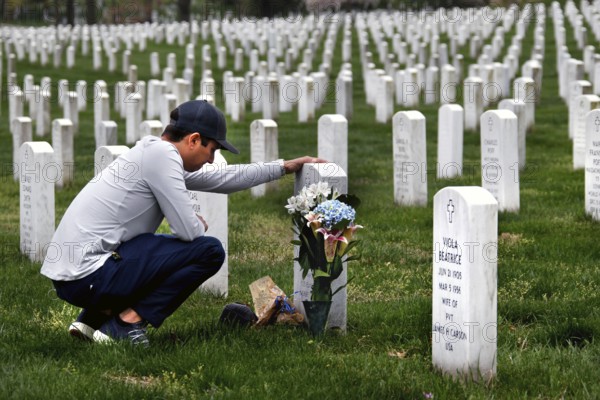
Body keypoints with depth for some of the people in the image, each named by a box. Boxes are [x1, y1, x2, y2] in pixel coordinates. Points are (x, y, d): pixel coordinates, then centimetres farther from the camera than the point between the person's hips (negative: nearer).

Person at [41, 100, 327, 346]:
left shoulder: (153, 152, 17)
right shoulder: (161, 155, -11)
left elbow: (222, 178, 29)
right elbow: (189, 230, -15)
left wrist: (285, 167, 33)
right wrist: (201, 225, 9)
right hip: (89, 275, -9)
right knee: (209, 251, -7)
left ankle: (95, 316, 15)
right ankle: (128, 321, -8)